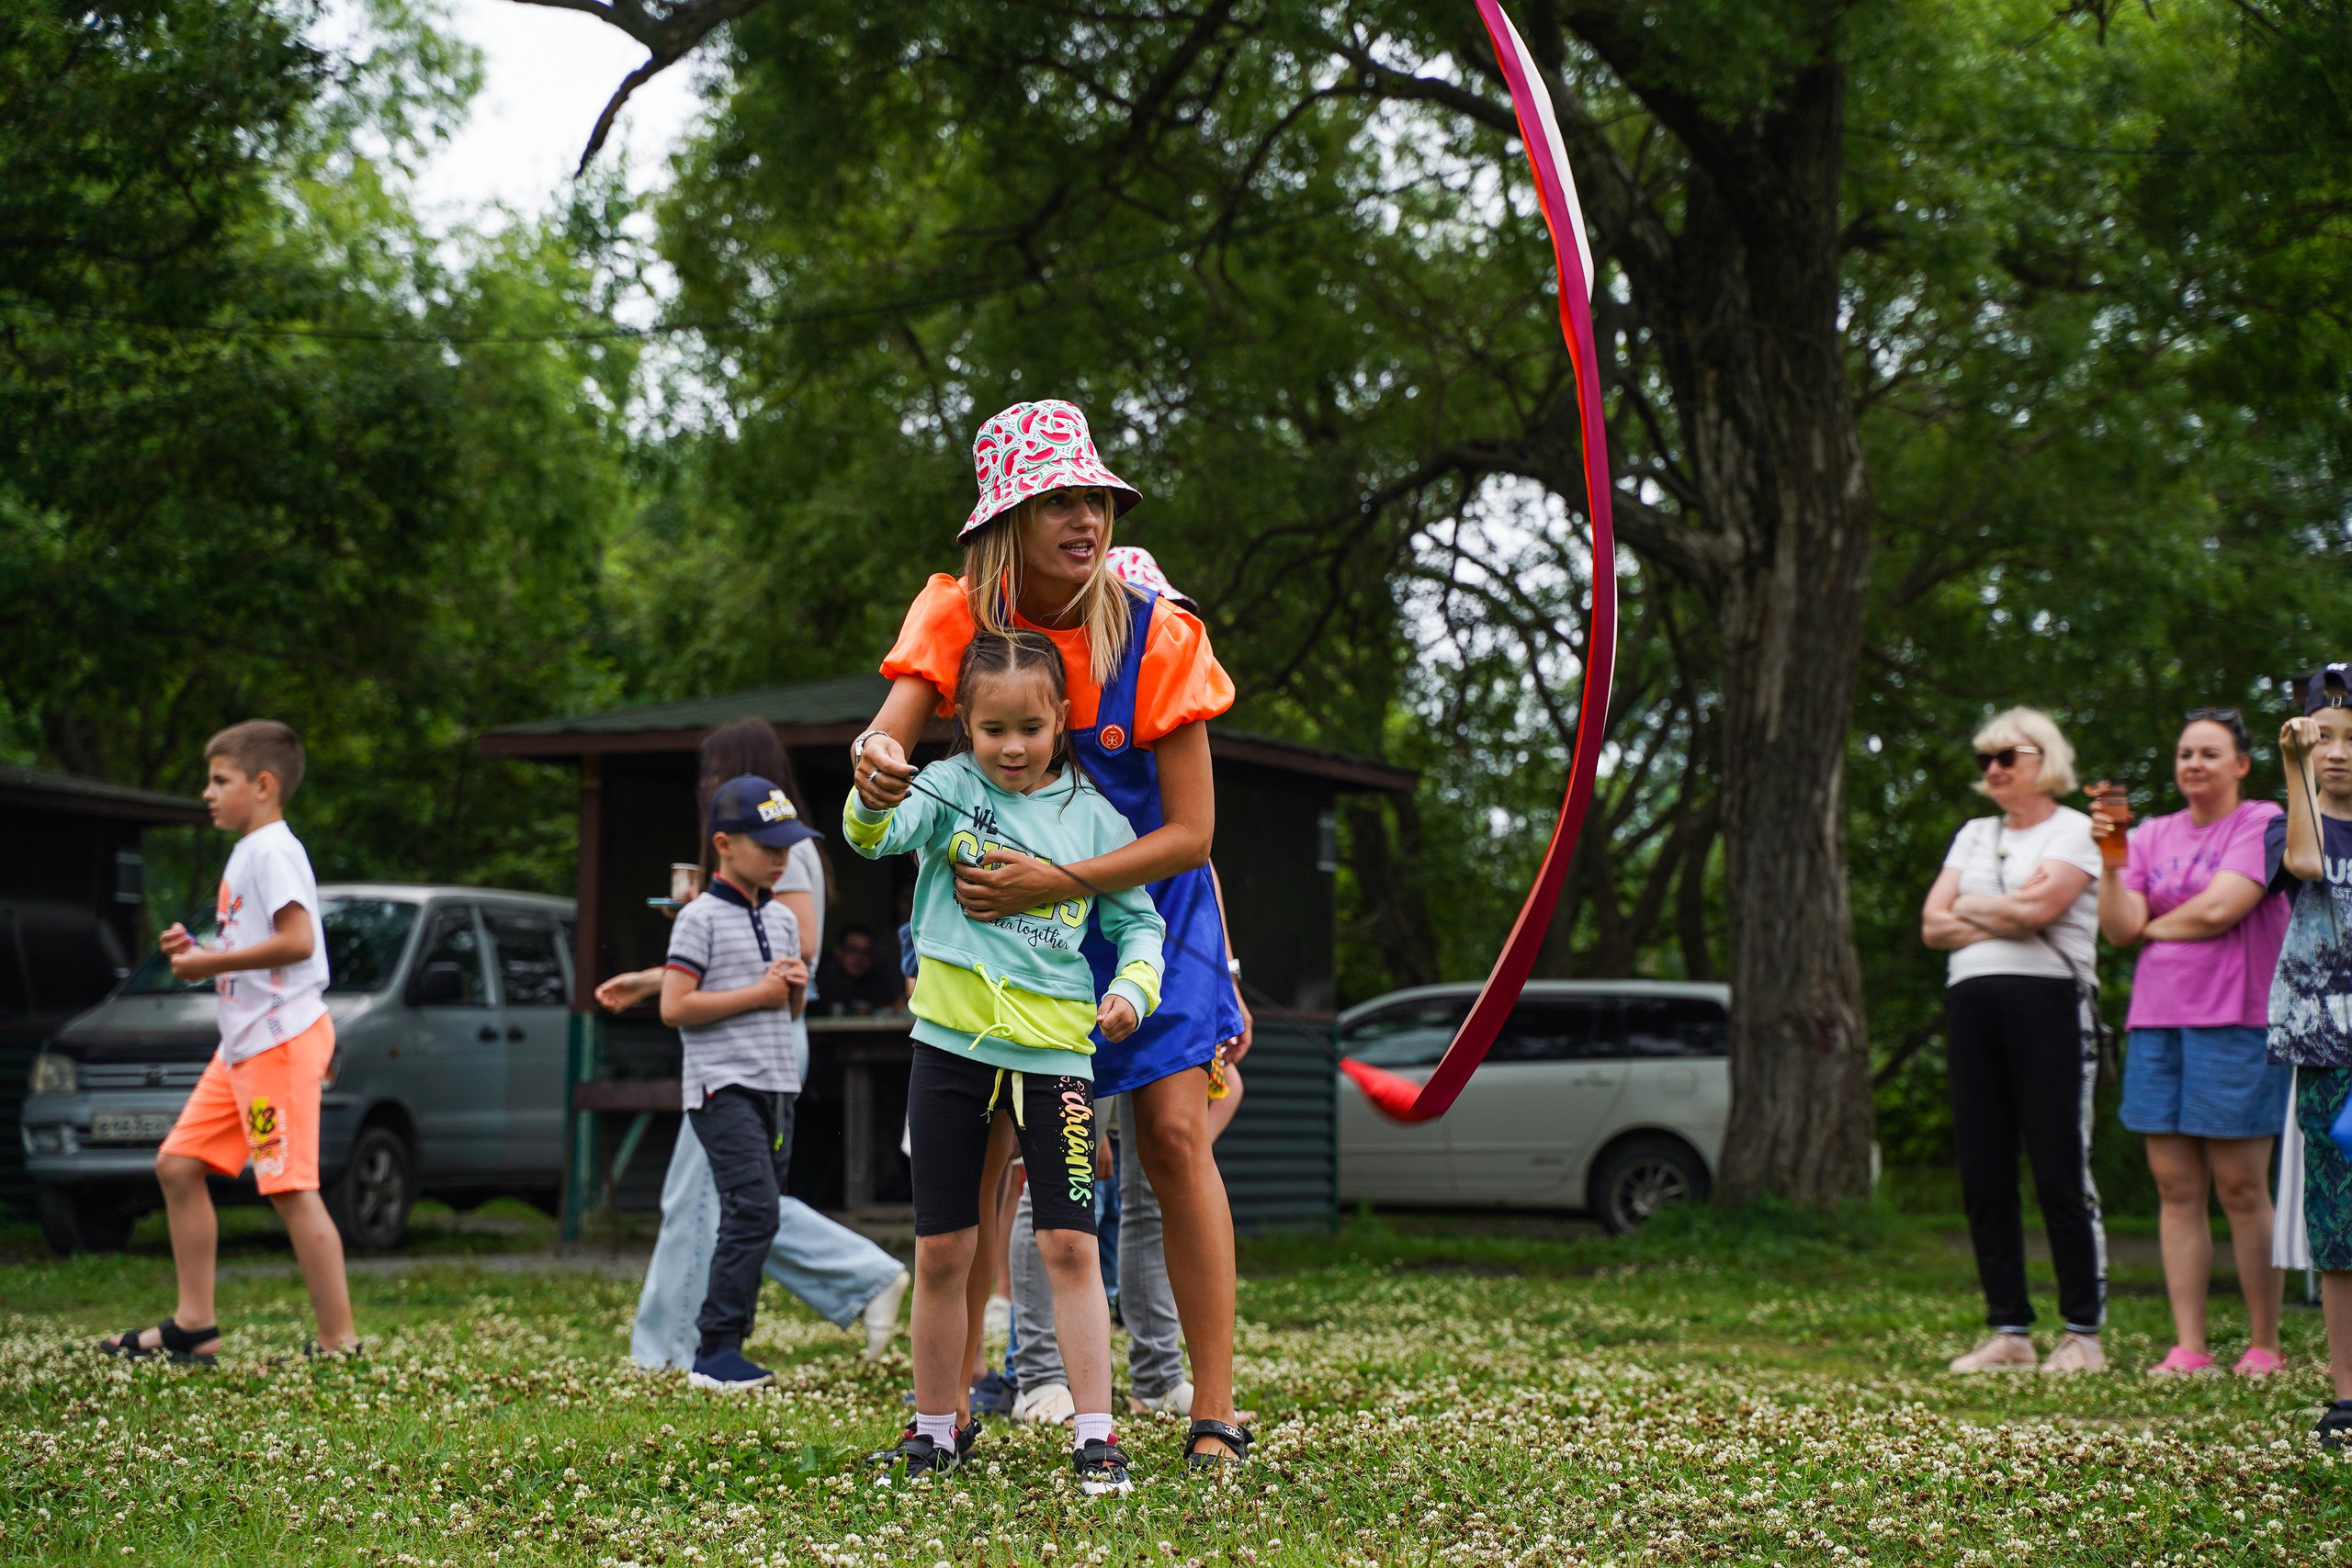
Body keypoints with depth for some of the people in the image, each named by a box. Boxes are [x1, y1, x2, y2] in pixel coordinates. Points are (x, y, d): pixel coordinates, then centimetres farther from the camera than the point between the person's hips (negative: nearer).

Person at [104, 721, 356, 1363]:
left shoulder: (272, 851, -11)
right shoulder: (247, 853, 20)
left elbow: (296, 941, -23)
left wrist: (211, 962, -16)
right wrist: (196, 951, 9)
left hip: (281, 1038, -11)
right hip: (243, 1043, 11)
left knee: (292, 1189, -12)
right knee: (179, 1164, 11)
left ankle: (340, 1343, -11)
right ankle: (194, 1326, 16)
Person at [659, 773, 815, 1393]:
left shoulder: (782, 919, 16)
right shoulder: (701, 918, -7)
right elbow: (674, 1008, -14)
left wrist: (797, 986, 3)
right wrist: (757, 994, -12)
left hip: (776, 1085, 8)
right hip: (722, 1085, -8)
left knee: (755, 1218, 7)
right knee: (755, 1208, -17)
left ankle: (723, 1350, 13)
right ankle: (715, 1352, -14)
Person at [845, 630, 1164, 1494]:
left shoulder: (1092, 816, 3)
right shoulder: (951, 789, 1)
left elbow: (1138, 921, 10)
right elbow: (874, 834, -17)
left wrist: (1132, 987, -10)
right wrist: (873, 792, -39)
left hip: (1053, 1050, 0)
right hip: (951, 1044, 0)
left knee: (1069, 1243, -5)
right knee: (941, 1250, 7)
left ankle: (1095, 1433, 1)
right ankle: (935, 1426, 20)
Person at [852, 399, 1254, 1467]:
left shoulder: (1157, 637, -20)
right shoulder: (958, 615, -13)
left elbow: (1189, 833, -21)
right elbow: (894, 723, -28)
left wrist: (1056, 884, -33)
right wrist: (875, 757, -53)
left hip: (1142, 899, -2)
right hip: (1006, 907, 2)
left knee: (1174, 1135, -12)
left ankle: (1214, 1411, -8)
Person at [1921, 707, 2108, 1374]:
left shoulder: (2075, 831, 3)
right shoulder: (1973, 836, 22)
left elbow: (2038, 905, -13)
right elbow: (1932, 925, 11)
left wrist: (1970, 908, 2)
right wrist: (2008, 919, -3)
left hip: (2046, 1001, -6)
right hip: (1971, 1003, 6)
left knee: (2060, 1170, -8)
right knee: (1983, 1174, 3)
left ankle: (2083, 1332, -3)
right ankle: (2009, 1331, 8)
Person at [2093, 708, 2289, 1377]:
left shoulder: (2263, 824, 0)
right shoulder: (2153, 835, 15)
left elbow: (2219, 909, -12)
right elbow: (2119, 929, 5)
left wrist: (2153, 926, 3)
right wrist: (2112, 858, -9)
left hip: (2234, 1023, -5)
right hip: (2157, 1020, 5)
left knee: (2240, 1189, -4)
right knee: (2176, 1188, 2)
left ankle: (2264, 1347, 4)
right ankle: (2187, 1348, 4)